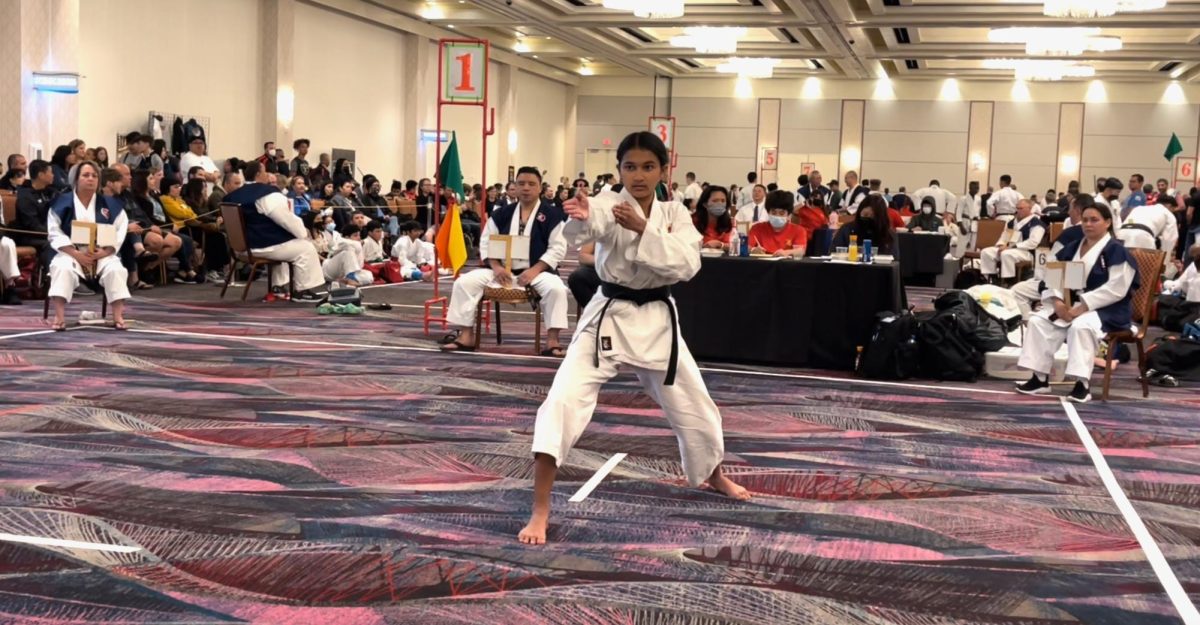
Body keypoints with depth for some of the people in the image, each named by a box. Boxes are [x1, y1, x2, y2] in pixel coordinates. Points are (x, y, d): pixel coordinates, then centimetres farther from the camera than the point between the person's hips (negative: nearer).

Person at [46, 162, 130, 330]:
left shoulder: (109, 204, 7)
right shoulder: (62, 202, 2)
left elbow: (119, 231, 2)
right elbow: (55, 234, -5)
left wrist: (105, 252, -15)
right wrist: (76, 254, -18)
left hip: (102, 254, 1)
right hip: (71, 253, -1)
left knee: (115, 270, -28)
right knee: (62, 269, -33)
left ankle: (118, 316, -27)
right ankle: (59, 317, -35)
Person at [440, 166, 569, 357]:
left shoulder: (552, 214, -3)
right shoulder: (502, 214, 8)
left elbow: (558, 248, -8)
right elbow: (486, 242, 8)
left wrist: (534, 270, -19)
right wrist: (496, 267, -10)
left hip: (537, 271, -3)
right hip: (503, 271, 3)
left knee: (555, 288, -35)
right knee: (465, 282, -13)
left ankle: (552, 341, -24)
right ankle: (466, 336, -6)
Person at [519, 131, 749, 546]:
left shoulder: (675, 214, 1)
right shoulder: (608, 204, -11)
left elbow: (687, 264, -16)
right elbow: (582, 232, -35)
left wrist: (641, 229, -26)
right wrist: (580, 218, -59)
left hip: (657, 321, 4)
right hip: (607, 318, -3)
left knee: (694, 406, 19)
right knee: (563, 403, -20)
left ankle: (715, 477, 49)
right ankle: (540, 512, -13)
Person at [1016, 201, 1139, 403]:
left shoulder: (1116, 251, -10)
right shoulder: (1073, 248, 11)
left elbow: (1116, 289, -19)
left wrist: (1082, 307, -23)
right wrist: (1058, 302, -14)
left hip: (1107, 310, -7)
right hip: (1071, 305, 7)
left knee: (1081, 326, -37)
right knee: (1038, 321, -14)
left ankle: (1083, 383, -29)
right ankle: (1040, 378, -10)